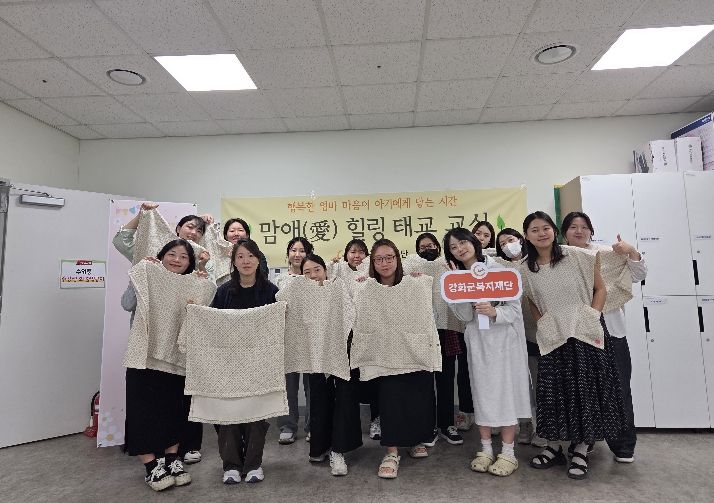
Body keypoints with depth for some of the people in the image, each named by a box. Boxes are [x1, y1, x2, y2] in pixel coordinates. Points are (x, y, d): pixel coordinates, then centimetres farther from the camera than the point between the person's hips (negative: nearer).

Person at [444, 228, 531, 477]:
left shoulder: (498, 269, -7)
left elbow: (515, 308, -8)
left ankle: (508, 452, 13)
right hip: (477, 341, 4)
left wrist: (495, 312, -27)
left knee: (506, 390, 0)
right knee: (482, 391, 8)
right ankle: (486, 449, 21)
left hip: (504, 338, -3)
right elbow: (465, 316, -5)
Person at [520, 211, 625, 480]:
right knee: (554, 391, 5)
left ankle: (581, 450, 20)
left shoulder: (578, 256, -5)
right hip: (552, 339, 2)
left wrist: (593, 316, -9)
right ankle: (555, 445, 22)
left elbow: (600, 289, 2)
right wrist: (543, 327, 1)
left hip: (586, 333, -1)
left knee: (585, 389, 4)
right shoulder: (526, 269, 1)